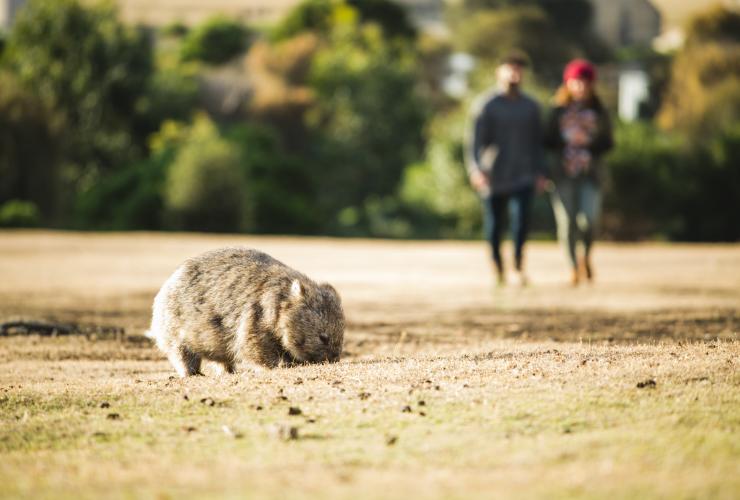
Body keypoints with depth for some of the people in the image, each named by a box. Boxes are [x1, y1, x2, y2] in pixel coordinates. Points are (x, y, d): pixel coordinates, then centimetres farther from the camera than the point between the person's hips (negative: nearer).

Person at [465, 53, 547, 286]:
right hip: (492, 177, -2)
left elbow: (537, 142, 18)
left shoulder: (531, 106, 11)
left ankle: (518, 263, -4)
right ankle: (498, 268, 23)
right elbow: (474, 140, -10)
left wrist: (540, 171, 7)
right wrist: (475, 170, -25)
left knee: (521, 218, -17)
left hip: (523, 176, 2)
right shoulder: (486, 105, -2)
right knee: (494, 225, 5)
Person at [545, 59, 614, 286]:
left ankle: (586, 256, 15)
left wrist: (588, 145, -9)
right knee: (567, 222, -4)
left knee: (588, 220, -14)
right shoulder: (559, 111, 9)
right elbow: (548, 141, 6)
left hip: (590, 173, 0)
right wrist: (568, 141, -10)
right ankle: (574, 267, 10)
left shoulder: (599, 112, 10)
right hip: (563, 174, 0)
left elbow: (608, 142, 8)